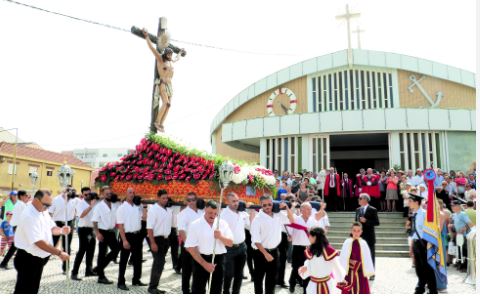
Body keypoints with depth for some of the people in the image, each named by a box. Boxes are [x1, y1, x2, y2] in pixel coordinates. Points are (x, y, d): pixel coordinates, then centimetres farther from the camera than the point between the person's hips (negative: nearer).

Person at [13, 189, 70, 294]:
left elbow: (51, 228, 12)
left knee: (33, 289, 20)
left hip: (38, 259, 9)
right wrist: (59, 253, -27)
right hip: (28, 260, -9)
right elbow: (39, 242, -30)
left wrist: (61, 230, -12)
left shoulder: (43, 212, 3)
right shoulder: (29, 216, -26)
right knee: (24, 291, 0)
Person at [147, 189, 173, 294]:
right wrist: (153, 243, -22)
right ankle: (152, 287, 8)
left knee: (160, 263, 13)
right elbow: (149, 228, -17)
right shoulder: (153, 209, -13)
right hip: (157, 239, -7)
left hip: (165, 239, 7)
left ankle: (154, 286, 25)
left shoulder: (169, 210, 9)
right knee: (158, 263, -6)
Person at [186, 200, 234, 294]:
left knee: (216, 290, 14)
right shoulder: (195, 225, -8)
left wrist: (221, 237, -18)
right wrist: (204, 263, -14)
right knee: (198, 290, 3)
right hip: (201, 259, -3)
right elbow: (191, 247, -10)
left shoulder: (223, 223, 1)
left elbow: (230, 243, 3)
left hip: (219, 260, 3)